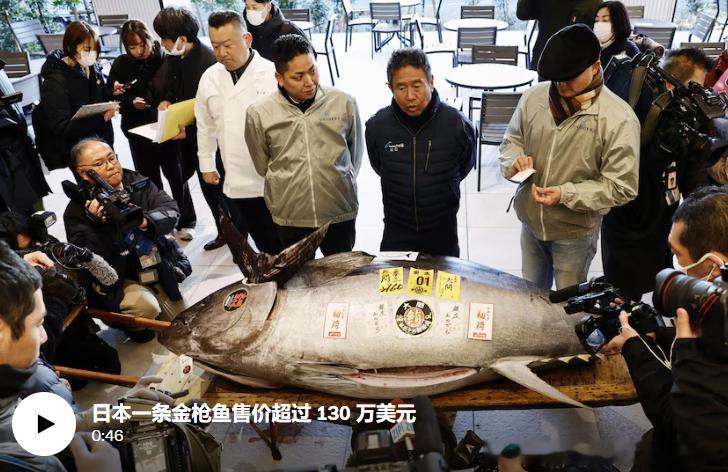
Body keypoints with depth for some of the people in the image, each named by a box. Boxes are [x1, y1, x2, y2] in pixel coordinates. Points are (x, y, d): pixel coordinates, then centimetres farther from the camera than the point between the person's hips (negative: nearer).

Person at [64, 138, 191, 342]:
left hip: (160, 269, 5)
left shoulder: (136, 181, -3)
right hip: (118, 281, -4)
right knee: (145, 306, -31)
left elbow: (171, 209, -13)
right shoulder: (77, 211, -15)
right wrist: (96, 223, -35)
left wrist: (146, 221, -33)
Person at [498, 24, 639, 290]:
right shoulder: (534, 97, -8)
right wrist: (515, 160, -17)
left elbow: (621, 186, -18)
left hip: (575, 230, -4)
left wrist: (565, 194, -28)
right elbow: (512, 139, 7)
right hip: (530, 220, 4)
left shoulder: (619, 119, -21)